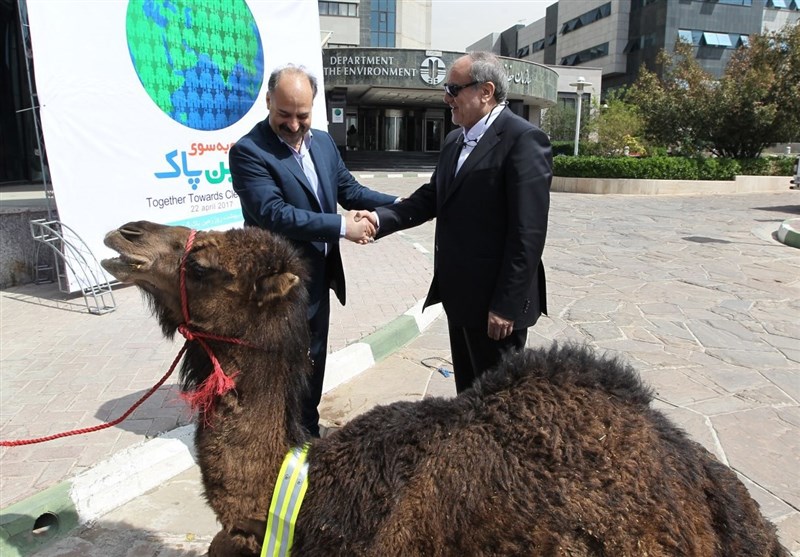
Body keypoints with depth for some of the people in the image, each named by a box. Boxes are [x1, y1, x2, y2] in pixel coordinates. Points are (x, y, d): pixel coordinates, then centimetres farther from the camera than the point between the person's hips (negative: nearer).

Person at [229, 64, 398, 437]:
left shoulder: (323, 142, 6)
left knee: (314, 362, 21)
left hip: (318, 279, 7)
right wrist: (342, 226, -26)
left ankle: (309, 432, 41)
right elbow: (274, 214, -27)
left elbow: (350, 191, 9)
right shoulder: (248, 151, -17)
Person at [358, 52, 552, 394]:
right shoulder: (454, 141, 12)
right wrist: (381, 218, -7)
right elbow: (431, 198, 10)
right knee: (467, 390, 22)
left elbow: (527, 234, -20)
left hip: (495, 300, -8)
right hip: (458, 294, 8)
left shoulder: (523, 140, -16)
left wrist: (507, 304, -20)